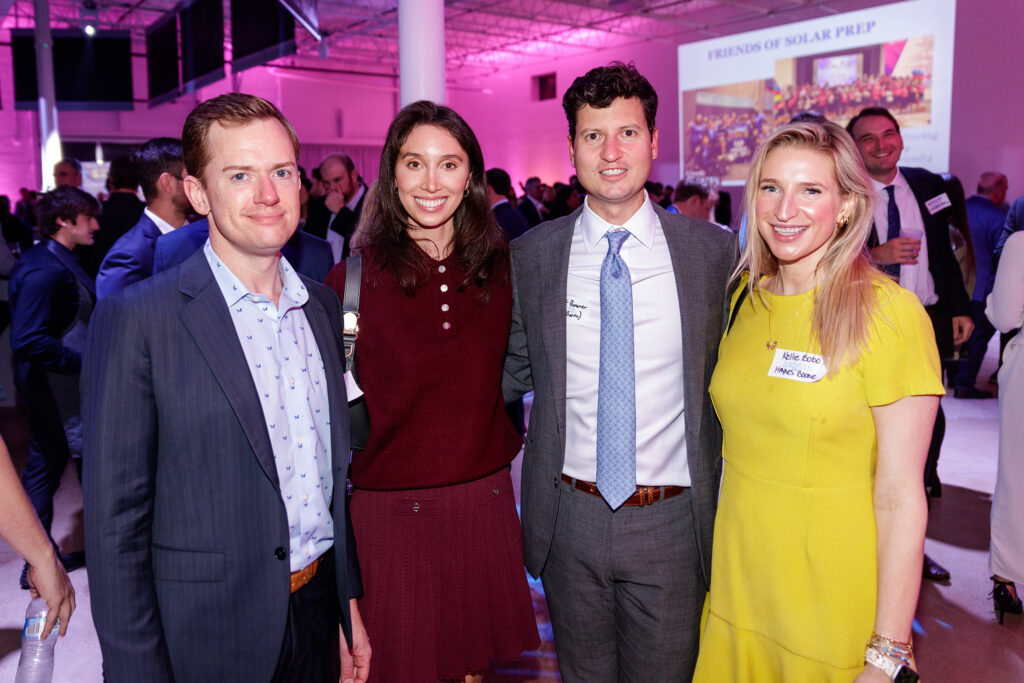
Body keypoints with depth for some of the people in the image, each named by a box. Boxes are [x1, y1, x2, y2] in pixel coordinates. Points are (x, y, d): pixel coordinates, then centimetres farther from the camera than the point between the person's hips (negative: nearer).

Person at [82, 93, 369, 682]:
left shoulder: (323, 306, 3)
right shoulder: (136, 319, -14)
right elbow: (115, 522, -12)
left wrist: (351, 601, 10)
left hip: (320, 614, 5)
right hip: (208, 636, -4)